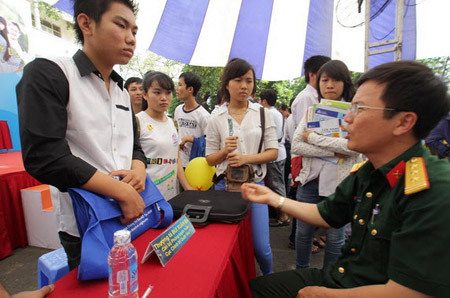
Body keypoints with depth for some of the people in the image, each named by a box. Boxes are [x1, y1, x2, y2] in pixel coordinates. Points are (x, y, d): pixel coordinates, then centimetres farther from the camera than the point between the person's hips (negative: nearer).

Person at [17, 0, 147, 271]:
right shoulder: (48, 74, -10)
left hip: (131, 216, 7)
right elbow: (44, 156, -20)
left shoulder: (122, 91, 10)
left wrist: (139, 170, -11)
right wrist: (123, 192, -21)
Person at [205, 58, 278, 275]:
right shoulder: (216, 119, 2)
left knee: (261, 247, 2)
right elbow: (210, 159, 5)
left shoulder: (263, 114, 3)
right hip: (225, 185, 1)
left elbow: (273, 152, 0)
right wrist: (225, 150, -16)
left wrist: (246, 158, -15)